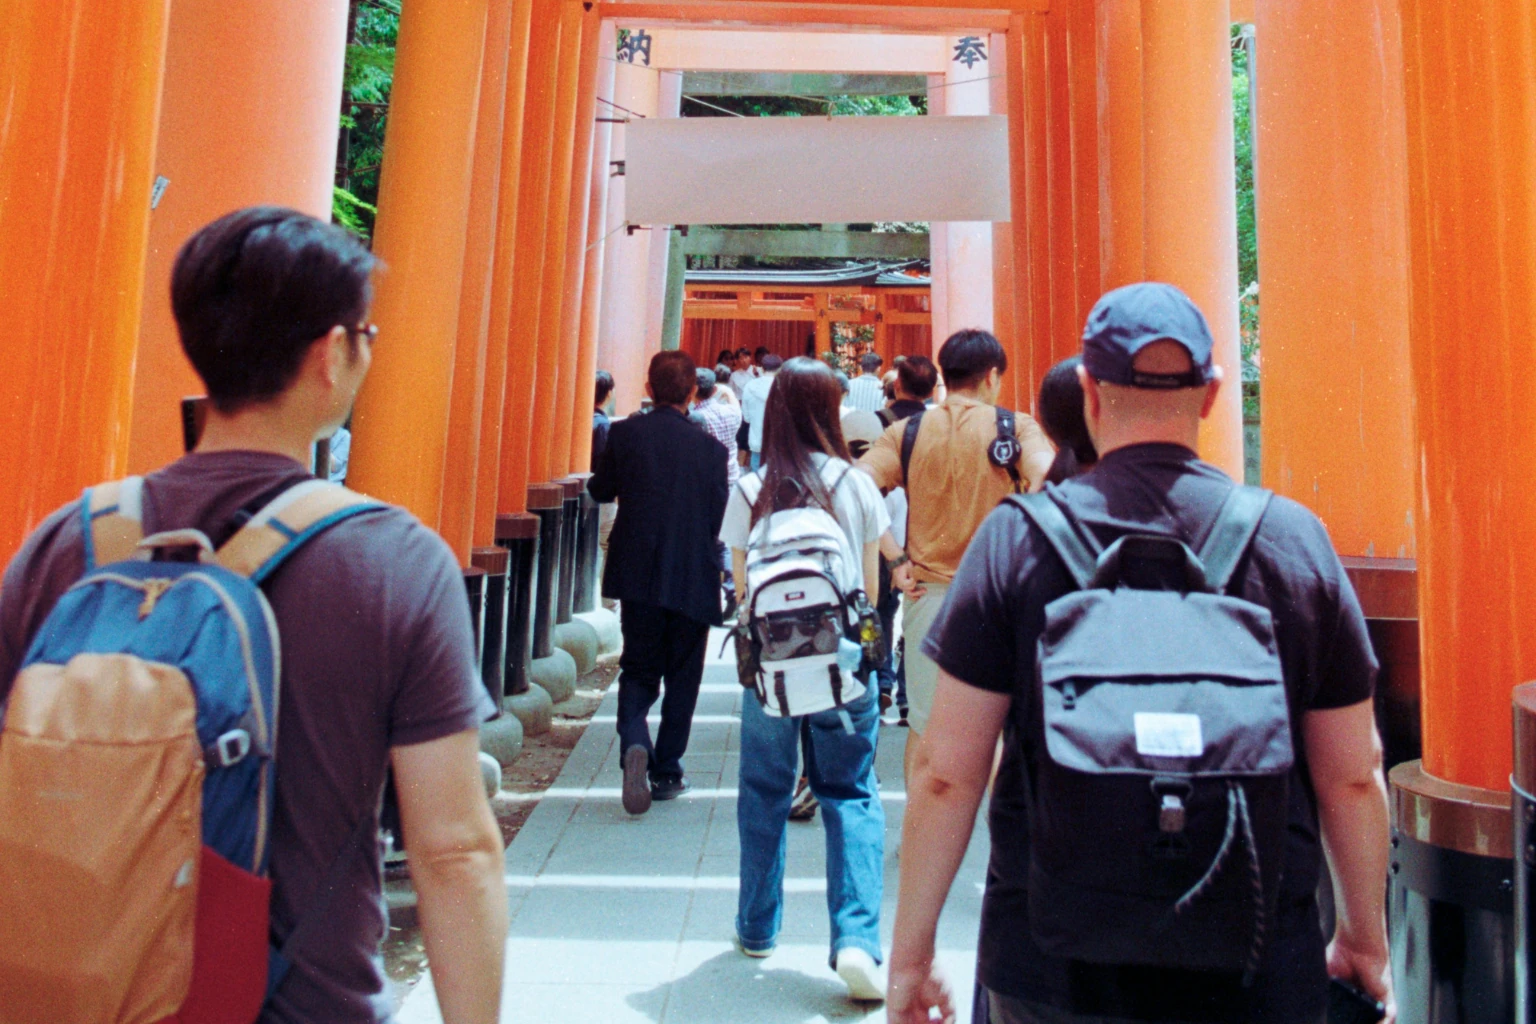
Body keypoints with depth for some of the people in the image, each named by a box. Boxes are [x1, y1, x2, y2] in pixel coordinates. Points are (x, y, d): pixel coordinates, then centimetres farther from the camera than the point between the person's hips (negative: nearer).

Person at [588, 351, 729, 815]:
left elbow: (599, 489, 7)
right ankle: (666, 772, 18)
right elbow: (720, 516, -3)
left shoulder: (624, 433, -4)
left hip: (636, 572, 1)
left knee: (637, 668, 14)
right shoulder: (709, 447, -7)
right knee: (682, 676, 13)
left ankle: (635, 744, -12)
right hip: (692, 580, -1)